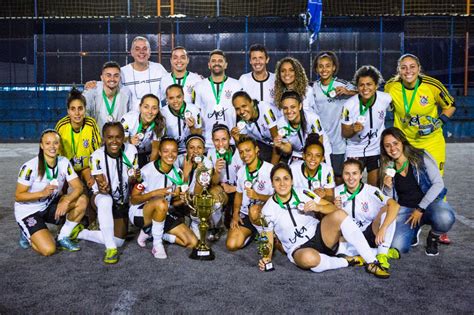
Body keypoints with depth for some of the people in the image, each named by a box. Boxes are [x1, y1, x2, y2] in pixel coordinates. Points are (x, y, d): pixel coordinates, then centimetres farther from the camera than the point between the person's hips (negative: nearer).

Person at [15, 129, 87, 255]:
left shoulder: (64, 163, -8)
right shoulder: (30, 167, -22)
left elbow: (78, 187, -12)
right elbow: (18, 196, -19)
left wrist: (66, 201, -32)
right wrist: (42, 193, -35)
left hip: (49, 207, 5)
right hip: (28, 212, -5)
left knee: (82, 200, -19)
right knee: (48, 250, -23)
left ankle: (63, 237, -2)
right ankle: (28, 235, 10)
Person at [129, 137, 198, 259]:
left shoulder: (178, 173, 0)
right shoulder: (147, 171, -18)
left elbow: (175, 201, 3)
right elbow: (133, 200, -15)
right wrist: (153, 193, -31)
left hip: (163, 214, 6)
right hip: (140, 213, -6)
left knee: (192, 242, -7)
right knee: (161, 203, -40)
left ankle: (149, 232, 7)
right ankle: (157, 244, -18)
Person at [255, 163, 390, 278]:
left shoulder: (302, 193, -1)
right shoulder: (268, 210, -5)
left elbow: (332, 208, -1)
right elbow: (268, 241, 1)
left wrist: (318, 207, -21)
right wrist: (267, 258, -18)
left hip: (320, 235, 3)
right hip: (298, 250, -2)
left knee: (339, 214, -27)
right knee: (309, 258, -41)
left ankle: (372, 263, -25)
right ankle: (347, 261, -14)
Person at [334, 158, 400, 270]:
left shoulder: (371, 191, -14)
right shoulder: (338, 192, -4)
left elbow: (395, 205, -31)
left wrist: (382, 230, -41)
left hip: (371, 233, -3)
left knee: (387, 209, -26)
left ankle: (382, 254, -24)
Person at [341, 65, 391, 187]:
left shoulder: (386, 99, -15)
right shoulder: (349, 105, -20)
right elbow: (345, 133, -11)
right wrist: (353, 129, -32)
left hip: (376, 150, 2)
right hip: (355, 151, -2)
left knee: (374, 186, 8)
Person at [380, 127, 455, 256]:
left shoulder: (421, 156, -7)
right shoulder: (388, 167, 2)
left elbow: (438, 183, -12)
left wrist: (420, 209, -17)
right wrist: (388, 187, -17)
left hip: (431, 202, -2)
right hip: (405, 209, 2)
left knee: (445, 218, -38)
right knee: (397, 247, -21)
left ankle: (433, 238, 0)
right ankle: (413, 230, 16)